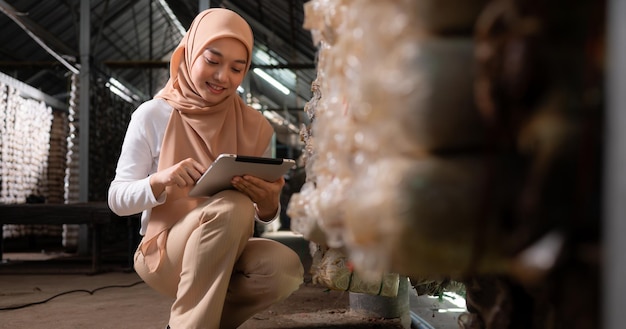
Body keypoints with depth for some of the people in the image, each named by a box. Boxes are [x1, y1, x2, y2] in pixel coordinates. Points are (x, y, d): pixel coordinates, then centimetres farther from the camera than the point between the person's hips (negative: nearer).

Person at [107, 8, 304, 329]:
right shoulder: (152, 116, -6)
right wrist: (160, 181, -27)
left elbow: (261, 215, 4)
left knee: (285, 266, -28)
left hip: (226, 255, 4)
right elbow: (118, 199, -6)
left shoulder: (255, 127, 1)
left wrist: (268, 203, -21)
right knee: (232, 206, -32)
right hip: (163, 254, -3)